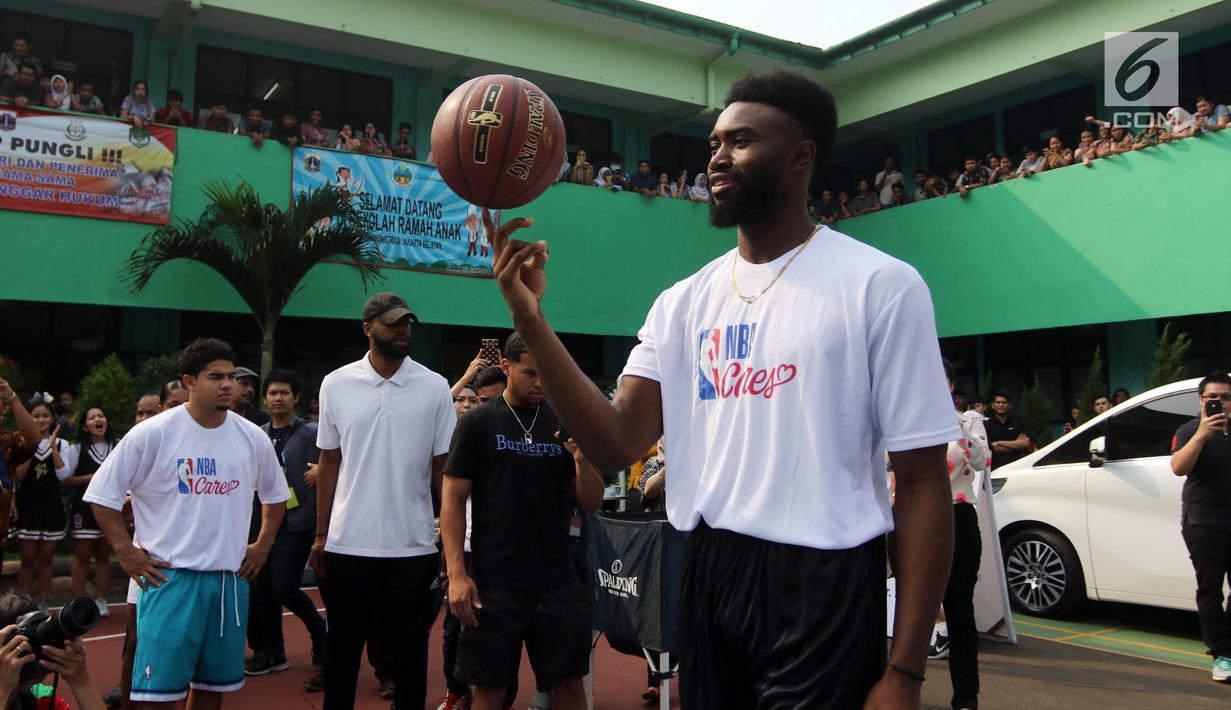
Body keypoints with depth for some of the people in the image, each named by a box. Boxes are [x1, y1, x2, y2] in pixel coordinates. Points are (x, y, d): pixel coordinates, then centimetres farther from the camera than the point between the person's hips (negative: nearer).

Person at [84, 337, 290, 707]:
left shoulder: (253, 438, 3)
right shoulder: (152, 434, -8)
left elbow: (275, 494, 19)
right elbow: (103, 495, -3)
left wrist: (263, 546, 12)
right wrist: (127, 552, -7)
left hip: (231, 579, 4)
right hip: (169, 576, -4)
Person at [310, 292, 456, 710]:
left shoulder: (435, 387, -2)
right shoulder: (336, 384, 1)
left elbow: (443, 468, 2)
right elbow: (329, 464, 7)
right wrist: (321, 535, 6)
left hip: (413, 548, -1)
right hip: (347, 546, 1)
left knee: (409, 652, 10)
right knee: (342, 649, 15)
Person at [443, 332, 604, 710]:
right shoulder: (477, 424, 0)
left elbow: (592, 503, 6)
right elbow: (453, 501, -3)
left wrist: (581, 458, -14)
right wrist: (457, 573, -13)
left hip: (558, 580, 3)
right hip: (495, 581, -2)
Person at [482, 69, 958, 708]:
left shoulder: (880, 285, -8)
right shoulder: (683, 302, 7)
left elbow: (922, 482, -9)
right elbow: (618, 445, -2)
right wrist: (531, 323, -13)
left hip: (823, 584, -5)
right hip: (706, 572, 5)